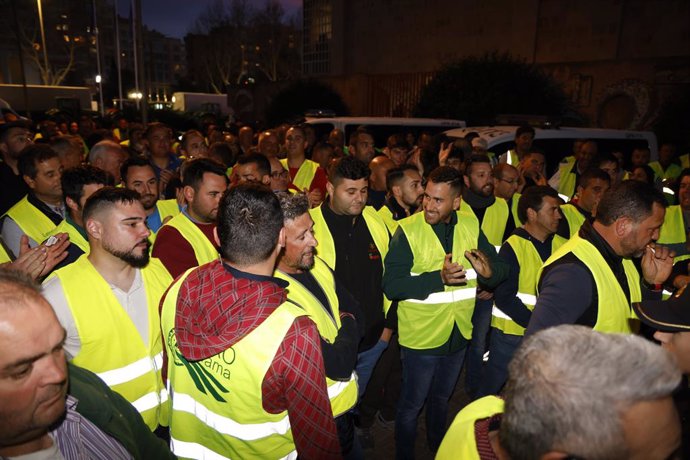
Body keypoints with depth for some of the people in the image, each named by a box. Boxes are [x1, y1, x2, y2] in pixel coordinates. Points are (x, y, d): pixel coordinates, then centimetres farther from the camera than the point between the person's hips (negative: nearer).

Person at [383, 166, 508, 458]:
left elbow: (501, 270, -5)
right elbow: (391, 286, -25)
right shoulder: (408, 229, -18)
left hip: (459, 334, 5)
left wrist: (489, 271, -28)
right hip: (420, 336, -4)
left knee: (441, 398, 28)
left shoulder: (471, 225, -5)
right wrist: (439, 278, -35)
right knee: (412, 404, 14)